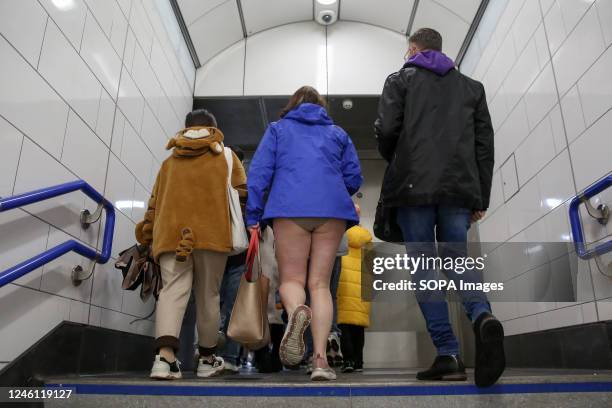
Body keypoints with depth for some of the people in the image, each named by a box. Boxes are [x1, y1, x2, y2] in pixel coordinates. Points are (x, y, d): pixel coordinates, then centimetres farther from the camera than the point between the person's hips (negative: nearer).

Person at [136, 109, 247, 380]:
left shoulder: (170, 161, 22)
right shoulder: (226, 157, 17)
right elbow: (242, 194, 7)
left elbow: (154, 203, 18)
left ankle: (165, 355, -27)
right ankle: (207, 360, 19)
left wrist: (147, 238, 23)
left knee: (173, 290, -7)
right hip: (212, 233, -1)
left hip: (171, 234, 2)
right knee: (208, 295, 7)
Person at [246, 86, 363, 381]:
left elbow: (258, 172, 8)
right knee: (320, 283, 3)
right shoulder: (337, 133, 24)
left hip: (289, 208, -1)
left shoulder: (278, 129, 20)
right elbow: (354, 178, 18)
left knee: (291, 278, 4)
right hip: (332, 209, 2)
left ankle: (296, 311, -31)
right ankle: (320, 359, -9)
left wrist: (253, 217, 6)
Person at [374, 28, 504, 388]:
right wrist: (481, 198, 13)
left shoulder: (401, 80, 11)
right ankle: (483, 316, -21)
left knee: (424, 268, 1)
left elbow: (386, 129, -3)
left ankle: (448, 354, -4)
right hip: (460, 187, 3)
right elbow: (485, 144, 13)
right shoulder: (472, 87, 21)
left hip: (414, 185, -3)